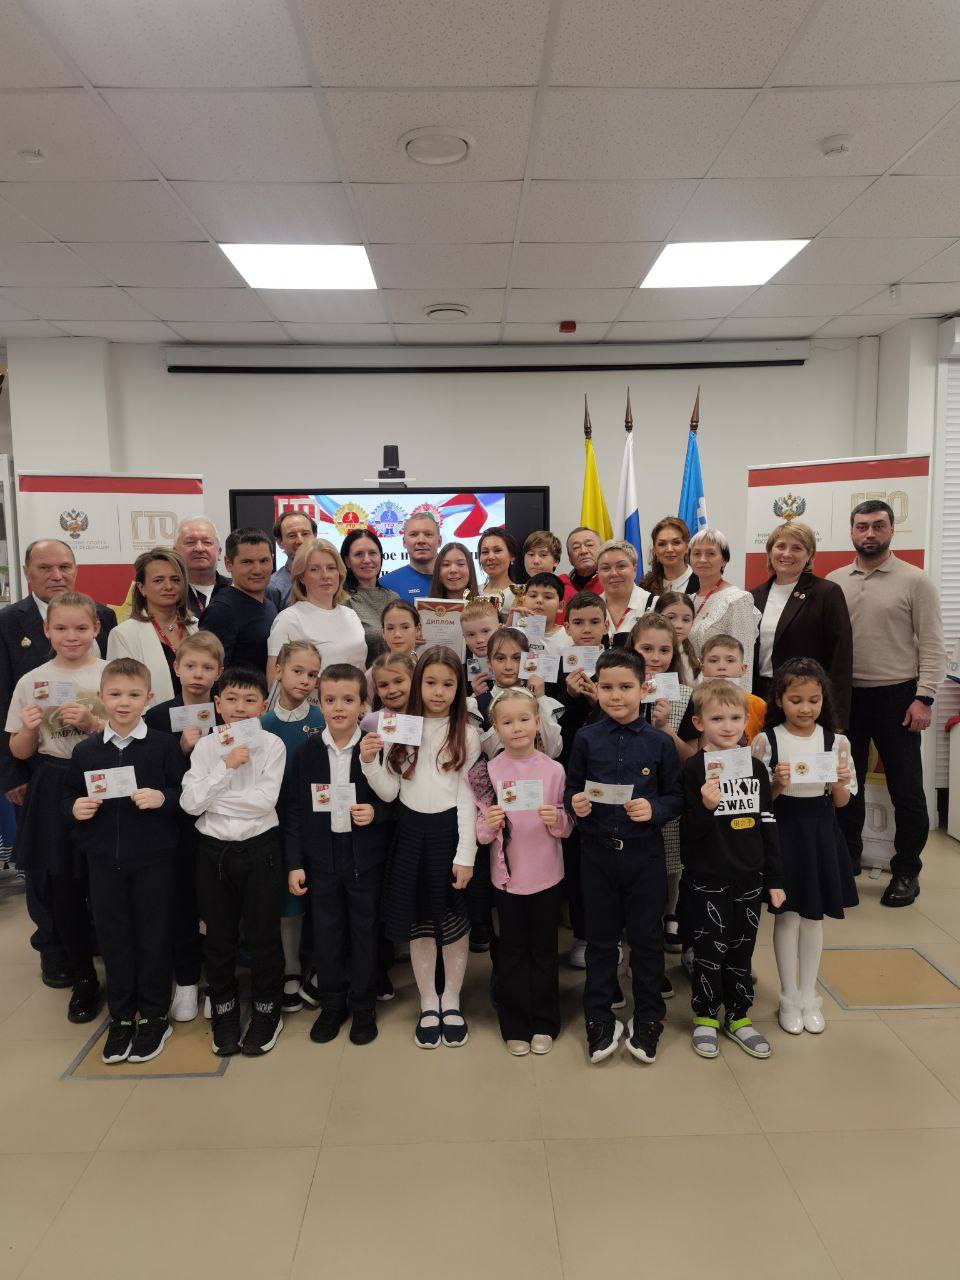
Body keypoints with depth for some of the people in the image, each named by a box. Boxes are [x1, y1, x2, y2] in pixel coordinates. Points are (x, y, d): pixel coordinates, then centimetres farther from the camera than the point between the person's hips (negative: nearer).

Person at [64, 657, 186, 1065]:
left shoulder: (163, 745, -7)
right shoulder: (86, 750, 2)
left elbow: (185, 793, -5)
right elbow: (69, 796, 12)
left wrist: (162, 798, -24)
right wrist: (75, 808, -9)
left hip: (153, 858, -3)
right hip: (103, 859, 3)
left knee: (153, 936, 8)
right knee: (113, 938, 13)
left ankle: (154, 1017, 25)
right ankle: (121, 1018, 29)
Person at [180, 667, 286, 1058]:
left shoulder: (272, 745, -8)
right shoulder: (205, 747, -2)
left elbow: (265, 800, -16)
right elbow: (190, 803, -10)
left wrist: (214, 800, -11)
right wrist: (226, 767, -19)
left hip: (259, 848, -2)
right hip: (213, 849, 2)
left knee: (263, 934, 8)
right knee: (219, 936, 14)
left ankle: (267, 1013, 28)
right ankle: (224, 1014, 33)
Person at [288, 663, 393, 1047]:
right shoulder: (308, 752, -2)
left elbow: (394, 803, 0)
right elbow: (296, 810, 1)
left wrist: (376, 813, -21)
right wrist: (294, 863, -1)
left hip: (365, 855, -2)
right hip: (322, 855, 2)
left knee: (364, 932, 9)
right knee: (326, 933, 11)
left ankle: (363, 1007, 28)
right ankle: (332, 1004, 31)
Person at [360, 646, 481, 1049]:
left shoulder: (467, 735, -4)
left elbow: (467, 796, -7)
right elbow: (389, 792, 1)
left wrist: (466, 854, -10)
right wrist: (369, 762, -16)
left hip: (449, 830, -2)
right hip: (411, 831, 2)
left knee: (453, 918, 8)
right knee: (418, 920, 11)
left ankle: (451, 1002, 28)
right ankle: (428, 1004, 27)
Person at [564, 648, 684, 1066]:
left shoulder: (659, 743, -5)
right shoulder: (586, 739, -2)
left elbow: (676, 797, 0)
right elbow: (571, 788, 4)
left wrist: (655, 809, -19)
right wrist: (575, 803, -17)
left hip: (644, 854, -1)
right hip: (597, 854, 1)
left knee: (646, 939, 11)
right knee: (600, 939, 14)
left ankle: (648, 1022, 29)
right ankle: (599, 1022, 29)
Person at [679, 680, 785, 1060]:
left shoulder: (756, 768, 2)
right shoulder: (695, 769, -12)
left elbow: (768, 826, 7)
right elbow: (688, 832, -12)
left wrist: (774, 880, 8)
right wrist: (705, 807, -31)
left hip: (748, 879, 4)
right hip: (706, 881, -4)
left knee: (741, 950, 15)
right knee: (709, 951, 7)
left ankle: (738, 1016, 32)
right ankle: (705, 1017, 26)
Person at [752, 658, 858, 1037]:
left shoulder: (836, 742, -1)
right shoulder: (765, 741, -8)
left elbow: (841, 802, 5)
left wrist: (840, 783, -15)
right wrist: (777, 784, -23)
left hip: (820, 831, 3)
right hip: (782, 830, -2)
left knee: (814, 917, 13)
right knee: (788, 915, 6)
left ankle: (808, 996, 29)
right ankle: (789, 998, 22)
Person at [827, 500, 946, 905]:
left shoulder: (915, 580, -5)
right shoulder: (834, 582, 5)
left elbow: (932, 645, -6)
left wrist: (924, 698, -13)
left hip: (896, 696, -3)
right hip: (846, 695, 3)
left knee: (906, 788, 5)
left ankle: (906, 871, 20)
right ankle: (846, 857, 29)